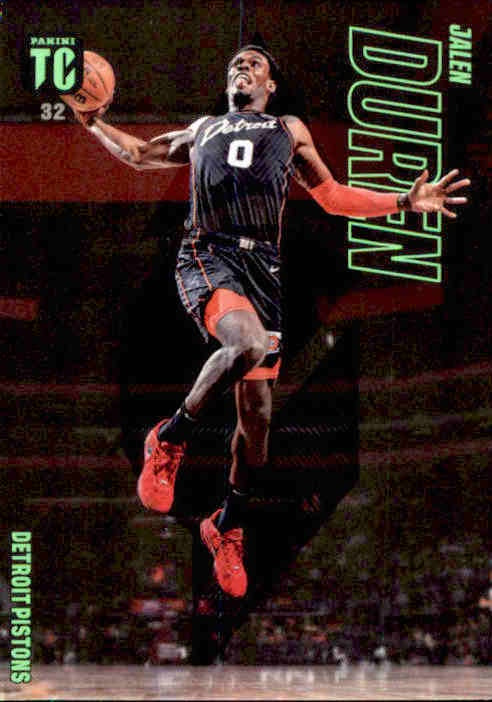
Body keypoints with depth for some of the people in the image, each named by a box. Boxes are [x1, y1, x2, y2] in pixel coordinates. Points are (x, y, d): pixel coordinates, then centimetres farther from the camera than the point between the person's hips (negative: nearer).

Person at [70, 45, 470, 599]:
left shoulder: (290, 130, 26)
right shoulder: (201, 130, 27)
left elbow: (332, 197, 27)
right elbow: (137, 154, 39)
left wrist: (406, 202, 17)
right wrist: (90, 121, 25)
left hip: (261, 267, 2)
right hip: (207, 257, -2)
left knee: (257, 412, 0)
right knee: (251, 344, -36)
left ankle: (227, 528, 19)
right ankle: (170, 439, -17)